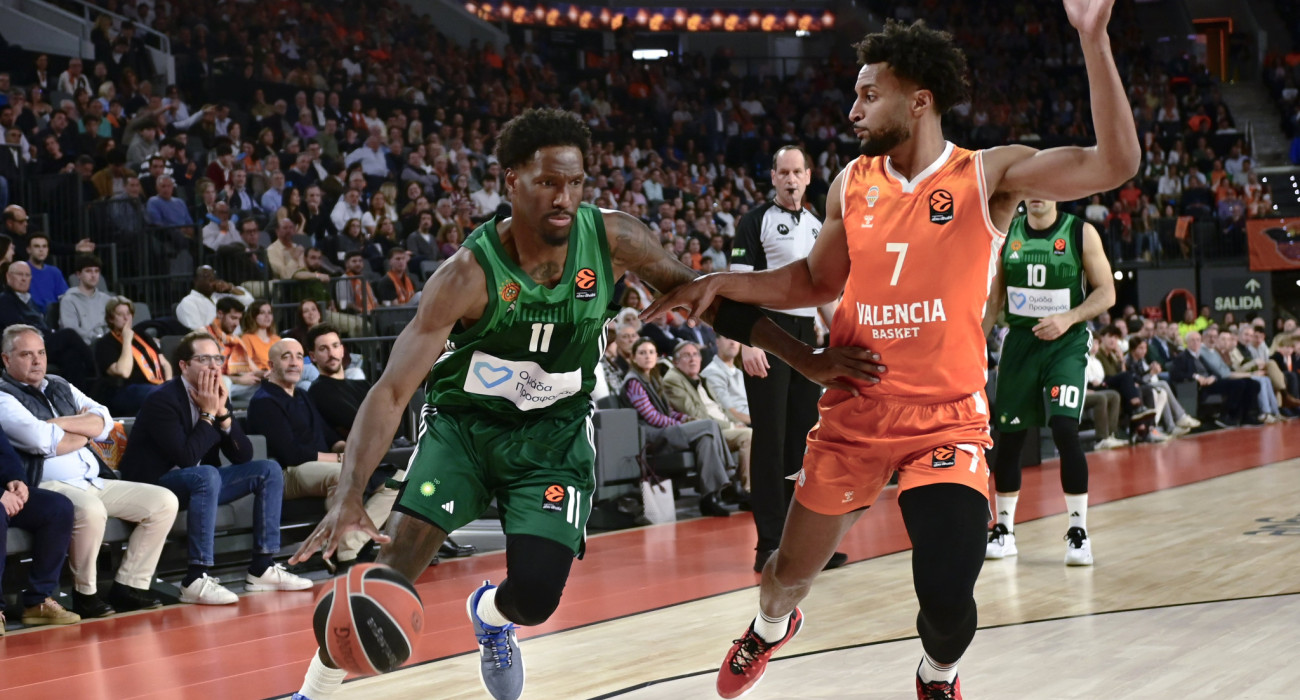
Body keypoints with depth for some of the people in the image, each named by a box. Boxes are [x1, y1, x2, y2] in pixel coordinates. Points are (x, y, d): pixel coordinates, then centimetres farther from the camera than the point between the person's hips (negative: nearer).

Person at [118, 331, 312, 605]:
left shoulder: (216, 397, 5)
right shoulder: (163, 400, -17)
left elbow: (243, 456, 1)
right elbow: (186, 458, -27)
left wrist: (223, 413, -11)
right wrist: (208, 414, -18)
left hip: (200, 481, 8)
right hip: (155, 485, -8)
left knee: (269, 470, -2)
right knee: (206, 475, -38)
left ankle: (262, 570, -5)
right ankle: (195, 581, -39)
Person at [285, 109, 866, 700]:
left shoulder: (612, 240, -18)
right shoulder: (470, 274, -26)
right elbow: (392, 390, -30)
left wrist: (806, 359, -10)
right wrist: (350, 496, -43)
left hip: (554, 431, 2)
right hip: (464, 422, -2)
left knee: (534, 599, -10)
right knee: (397, 560, -19)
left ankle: (489, 614, 30)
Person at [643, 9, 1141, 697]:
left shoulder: (989, 175, -9)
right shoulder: (851, 185, 3)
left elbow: (1113, 164, -22)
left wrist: (1093, 38, -31)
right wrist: (721, 284, 4)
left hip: (946, 420, -4)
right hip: (854, 410, 4)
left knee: (947, 600, -14)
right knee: (793, 570, 16)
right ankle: (770, 628, 54)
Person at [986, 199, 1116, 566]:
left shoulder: (1081, 232, -6)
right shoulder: (1007, 233, 4)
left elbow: (1106, 293, -5)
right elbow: (995, 294, 12)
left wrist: (1068, 318, -19)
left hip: (1066, 343, -3)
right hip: (1020, 340, 3)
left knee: (1065, 430, -19)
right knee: (1008, 436, 6)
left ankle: (1078, 530, -8)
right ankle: (1004, 529, 22)